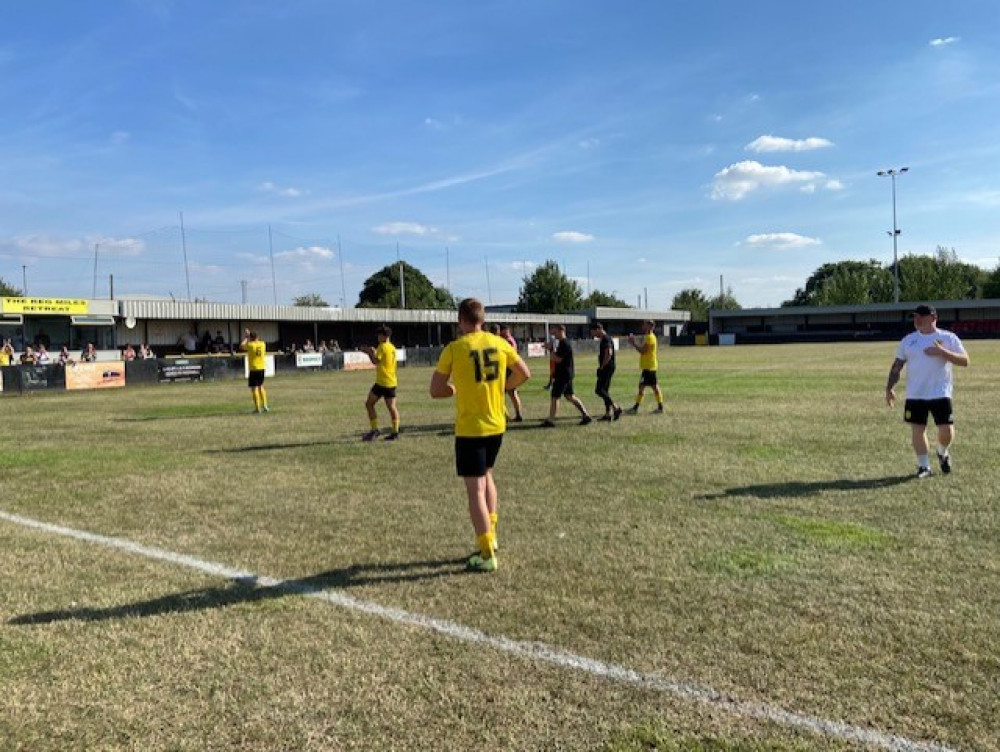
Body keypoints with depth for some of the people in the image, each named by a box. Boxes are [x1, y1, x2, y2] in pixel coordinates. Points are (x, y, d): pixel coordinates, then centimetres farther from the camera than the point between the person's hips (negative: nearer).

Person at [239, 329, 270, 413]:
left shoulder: (250, 345, -11)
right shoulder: (262, 344, 2)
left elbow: (241, 346, 6)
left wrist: (245, 338, 16)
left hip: (253, 369, -5)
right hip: (262, 368, 5)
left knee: (254, 388, 0)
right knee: (261, 387, 19)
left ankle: (257, 408, -2)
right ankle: (264, 406, 15)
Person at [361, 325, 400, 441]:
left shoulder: (382, 346, -9)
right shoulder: (393, 348, 15)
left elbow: (376, 361, -15)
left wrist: (370, 353, 0)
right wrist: (373, 353, 16)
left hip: (382, 382, -8)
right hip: (392, 382, 8)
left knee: (369, 404, 1)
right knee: (392, 407, 7)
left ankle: (374, 430, -3)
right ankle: (395, 432, 5)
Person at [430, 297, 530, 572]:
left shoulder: (453, 349, -10)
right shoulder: (499, 343, 1)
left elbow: (435, 391, -7)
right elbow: (524, 373, 10)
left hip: (469, 429, -5)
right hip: (496, 426, 5)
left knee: (475, 490, 0)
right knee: (486, 477, 25)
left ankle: (487, 555, 3)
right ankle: (490, 537, 29)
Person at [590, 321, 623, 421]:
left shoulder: (606, 339, -15)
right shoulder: (604, 339, 17)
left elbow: (609, 354, -27)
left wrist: (602, 367, -20)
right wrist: (601, 367, 17)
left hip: (607, 368, -11)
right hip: (606, 369, 11)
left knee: (599, 390, -12)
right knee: (604, 391, 12)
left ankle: (616, 408, -11)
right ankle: (608, 414, 14)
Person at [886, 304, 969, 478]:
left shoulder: (948, 338, 0)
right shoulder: (908, 340, 8)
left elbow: (965, 361, -5)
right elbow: (897, 366, 9)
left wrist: (942, 352, -19)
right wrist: (890, 388, -1)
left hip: (941, 394, -2)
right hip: (915, 395, 2)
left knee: (947, 430, -5)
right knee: (917, 430, 1)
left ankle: (943, 453, 27)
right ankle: (924, 467, 15)